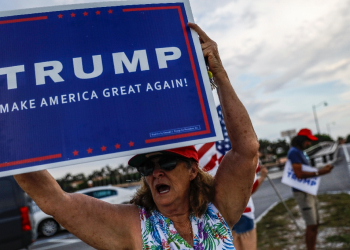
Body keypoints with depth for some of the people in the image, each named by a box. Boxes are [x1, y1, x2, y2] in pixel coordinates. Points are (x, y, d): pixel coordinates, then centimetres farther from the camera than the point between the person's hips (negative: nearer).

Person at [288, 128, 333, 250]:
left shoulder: (300, 152, 15)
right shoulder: (294, 152, -15)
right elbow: (299, 174, -24)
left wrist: (322, 169, 7)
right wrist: (319, 172, -23)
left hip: (309, 191, 10)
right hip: (302, 192, -10)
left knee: (315, 223, 15)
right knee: (311, 225, -8)